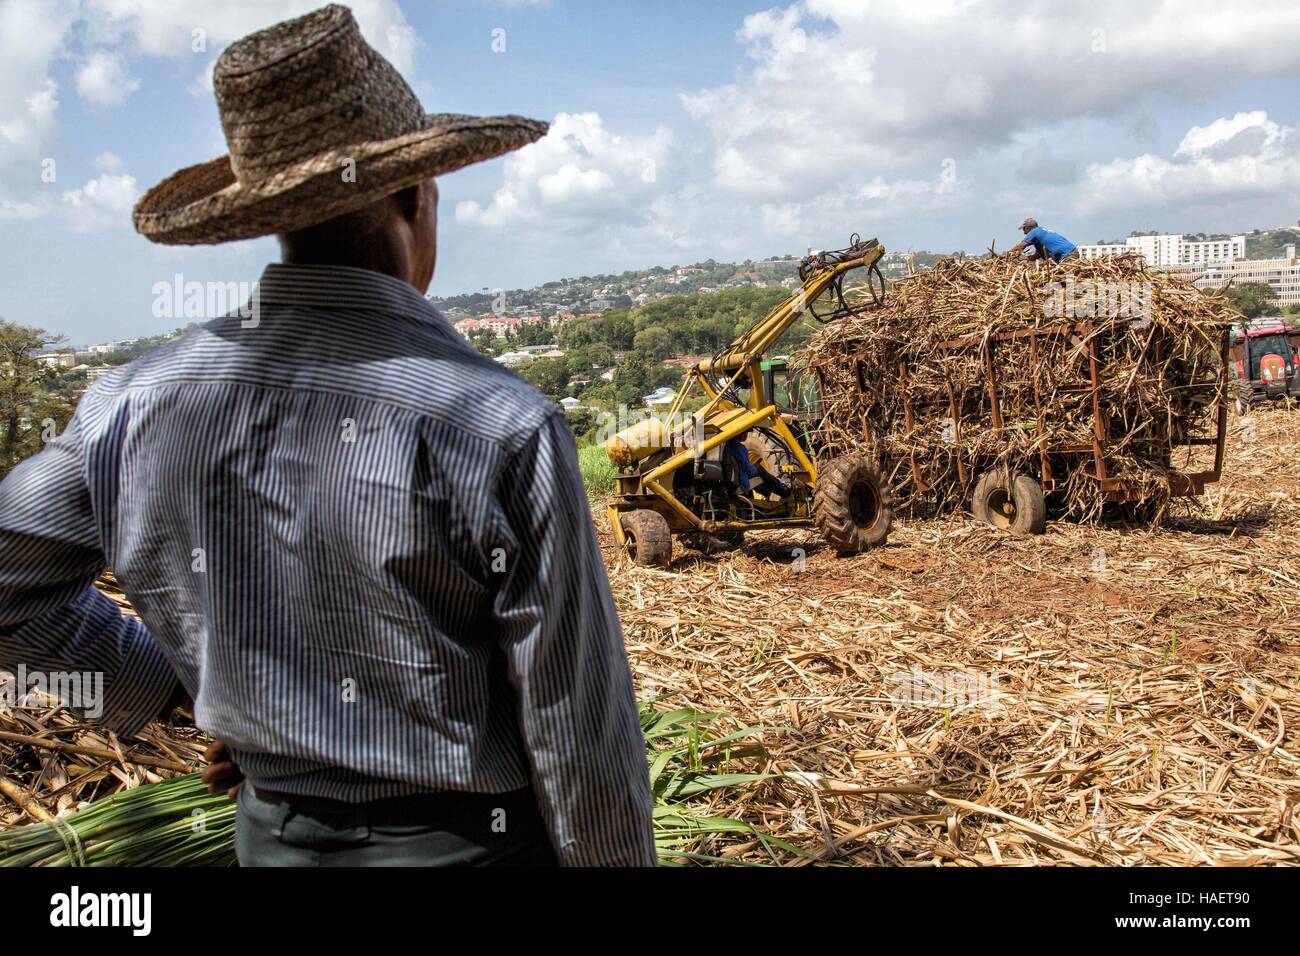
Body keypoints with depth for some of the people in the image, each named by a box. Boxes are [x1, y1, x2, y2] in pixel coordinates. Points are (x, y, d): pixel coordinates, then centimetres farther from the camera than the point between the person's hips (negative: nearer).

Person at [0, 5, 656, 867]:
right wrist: (622, 858, -2)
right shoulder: (506, 429, -24)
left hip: (277, 836, 4)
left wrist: (174, 687, 9)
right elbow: (582, 735, -18)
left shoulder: (141, 403, -9)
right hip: (472, 842, -4)